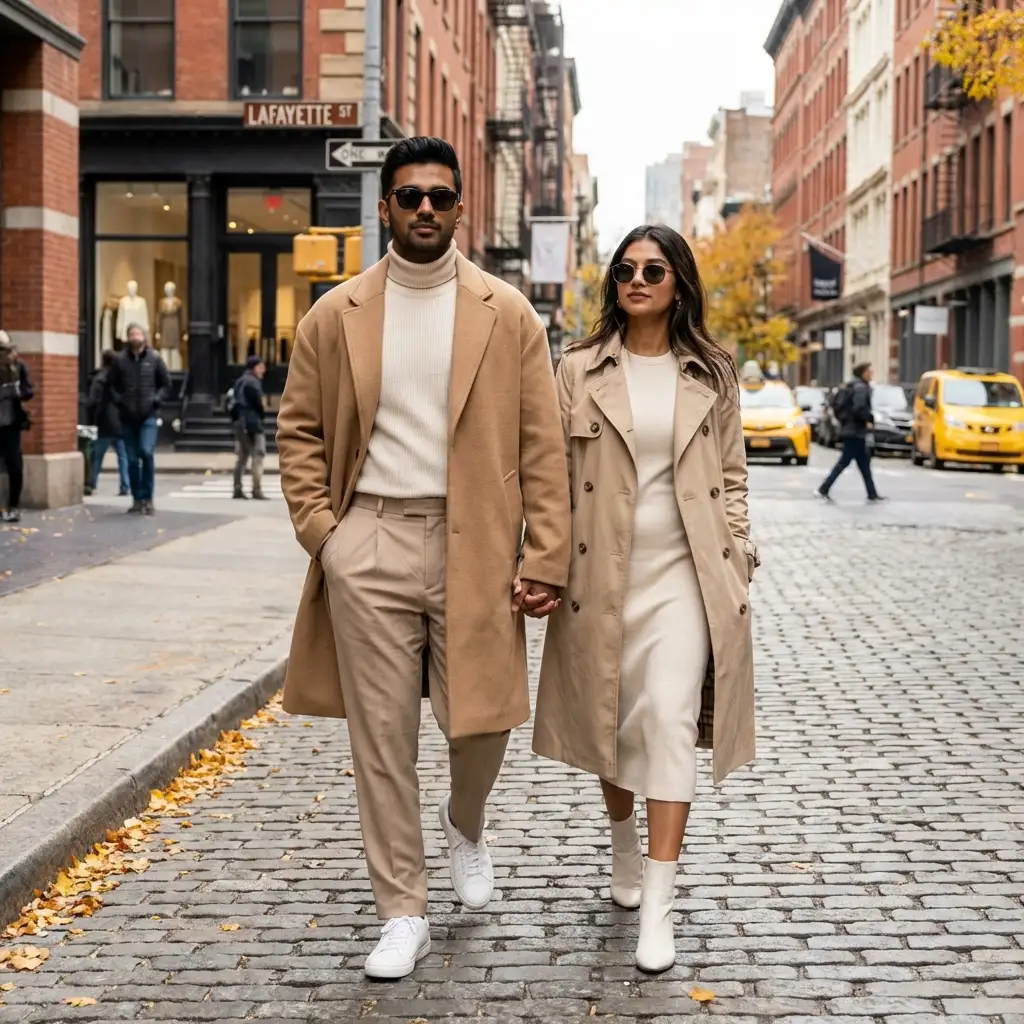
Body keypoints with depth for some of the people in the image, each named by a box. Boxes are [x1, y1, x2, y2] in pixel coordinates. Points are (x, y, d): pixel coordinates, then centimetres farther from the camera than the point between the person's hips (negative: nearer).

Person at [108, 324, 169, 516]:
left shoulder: (154, 359, 2)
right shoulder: (120, 360, 2)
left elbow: (165, 383, 10)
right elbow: (111, 384, 10)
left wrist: (156, 400, -4)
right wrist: (118, 401, -4)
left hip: (148, 416, -1)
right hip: (127, 417, 1)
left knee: (146, 452, -16)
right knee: (132, 459, 5)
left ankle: (147, 498, -6)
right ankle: (137, 499, 15)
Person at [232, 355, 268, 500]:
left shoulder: (239, 382, 17)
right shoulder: (253, 382, -12)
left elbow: (234, 403, 16)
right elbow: (258, 404, -15)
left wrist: (237, 417, 14)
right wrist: (261, 417, -1)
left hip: (240, 423, 10)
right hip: (252, 423, -10)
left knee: (242, 456, 13)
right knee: (258, 456, -8)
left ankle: (237, 489, 13)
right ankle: (257, 490, -13)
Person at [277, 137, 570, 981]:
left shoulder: (507, 314, 3)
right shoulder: (336, 316, 6)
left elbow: (541, 444, 0)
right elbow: (300, 427, 10)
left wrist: (546, 555, -6)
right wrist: (319, 527, -2)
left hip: (474, 544, -1)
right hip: (369, 544, 1)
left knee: (483, 719, 3)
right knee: (382, 737, 4)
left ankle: (465, 825, 39)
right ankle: (403, 913, 17)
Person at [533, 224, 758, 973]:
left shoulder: (712, 373, 6)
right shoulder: (580, 370, 4)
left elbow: (731, 475, 9)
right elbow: (556, 474, 3)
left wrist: (737, 563, 2)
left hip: (683, 574, -1)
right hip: (603, 574, 1)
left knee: (671, 720, -13)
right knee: (612, 722, 12)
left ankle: (658, 908, -12)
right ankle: (626, 851, 39)